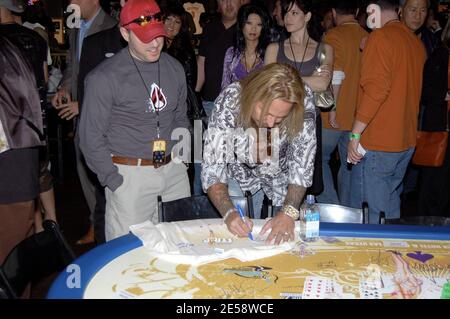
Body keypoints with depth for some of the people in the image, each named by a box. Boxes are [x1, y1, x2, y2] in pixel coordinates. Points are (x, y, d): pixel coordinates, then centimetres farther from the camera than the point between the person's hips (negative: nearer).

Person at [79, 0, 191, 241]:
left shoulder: (174, 68, 8)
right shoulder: (104, 77, -9)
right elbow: (91, 139, -6)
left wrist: (181, 156, 9)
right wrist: (116, 184, -9)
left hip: (174, 170, 5)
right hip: (130, 174, -5)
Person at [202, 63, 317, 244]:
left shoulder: (304, 104, -31)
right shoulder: (229, 102, -32)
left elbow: (302, 165, -26)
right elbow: (212, 167, -29)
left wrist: (288, 212, -40)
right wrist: (229, 212, -44)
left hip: (282, 176, 1)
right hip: (242, 173, 0)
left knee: (287, 239, 7)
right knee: (239, 237, 0)